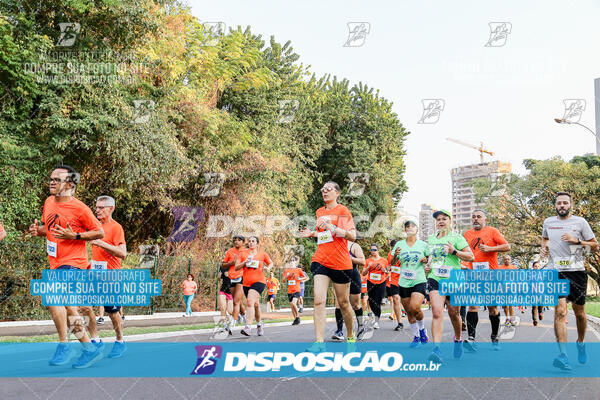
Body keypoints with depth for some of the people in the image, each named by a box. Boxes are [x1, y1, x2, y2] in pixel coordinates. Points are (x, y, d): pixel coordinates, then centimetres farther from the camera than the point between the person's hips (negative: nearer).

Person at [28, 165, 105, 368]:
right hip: (57, 263, 9)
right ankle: (90, 349, 22)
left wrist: (74, 236, -19)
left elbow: (99, 232, -8)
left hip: (73, 262, -9)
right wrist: (37, 230, 1)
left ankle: (64, 345, -13)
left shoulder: (79, 208, -12)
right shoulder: (49, 202, 9)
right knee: (67, 308, 11)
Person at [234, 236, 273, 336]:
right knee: (255, 304, 14)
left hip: (259, 281, -3)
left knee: (250, 302, -23)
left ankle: (248, 327, -29)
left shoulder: (262, 254, 6)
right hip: (246, 283, 4)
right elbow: (236, 268, 5)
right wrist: (244, 262, -11)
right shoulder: (243, 254, 8)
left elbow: (270, 263, 21)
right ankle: (259, 324, 36)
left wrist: (268, 268, -1)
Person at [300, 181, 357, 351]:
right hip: (320, 260, 4)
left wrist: (332, 227, -23)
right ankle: (319, 342, -15)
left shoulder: (343, 211, -3)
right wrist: (311, 233, 8)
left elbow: (352, 236, -11)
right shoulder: (320, 212, 15)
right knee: (319, 301, -12)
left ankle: (351, 337, 29)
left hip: (340, 262, -4)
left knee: (343, 303, 7)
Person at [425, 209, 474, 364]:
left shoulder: (456, 238, -1)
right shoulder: (431, 239, 14)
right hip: (435, 279, 2)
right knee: (437, 312, -15)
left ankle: (458, 340, 39)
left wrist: (454, 251, -17)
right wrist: (427, 265, 10)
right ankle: (436, 349, -24)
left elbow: (471, 257, -4)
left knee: (453, 313, 10)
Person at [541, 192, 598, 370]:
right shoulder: (548, 222, 10)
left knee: (579, 312, 10)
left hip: (577, 270, 0)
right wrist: (544, 246, 9)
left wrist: (577, 241, -10)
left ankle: (580, 343, 38)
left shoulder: (580, 222, 3)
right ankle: (563, 355, -22)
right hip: (556, 271, 0)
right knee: (560, 310, -15)